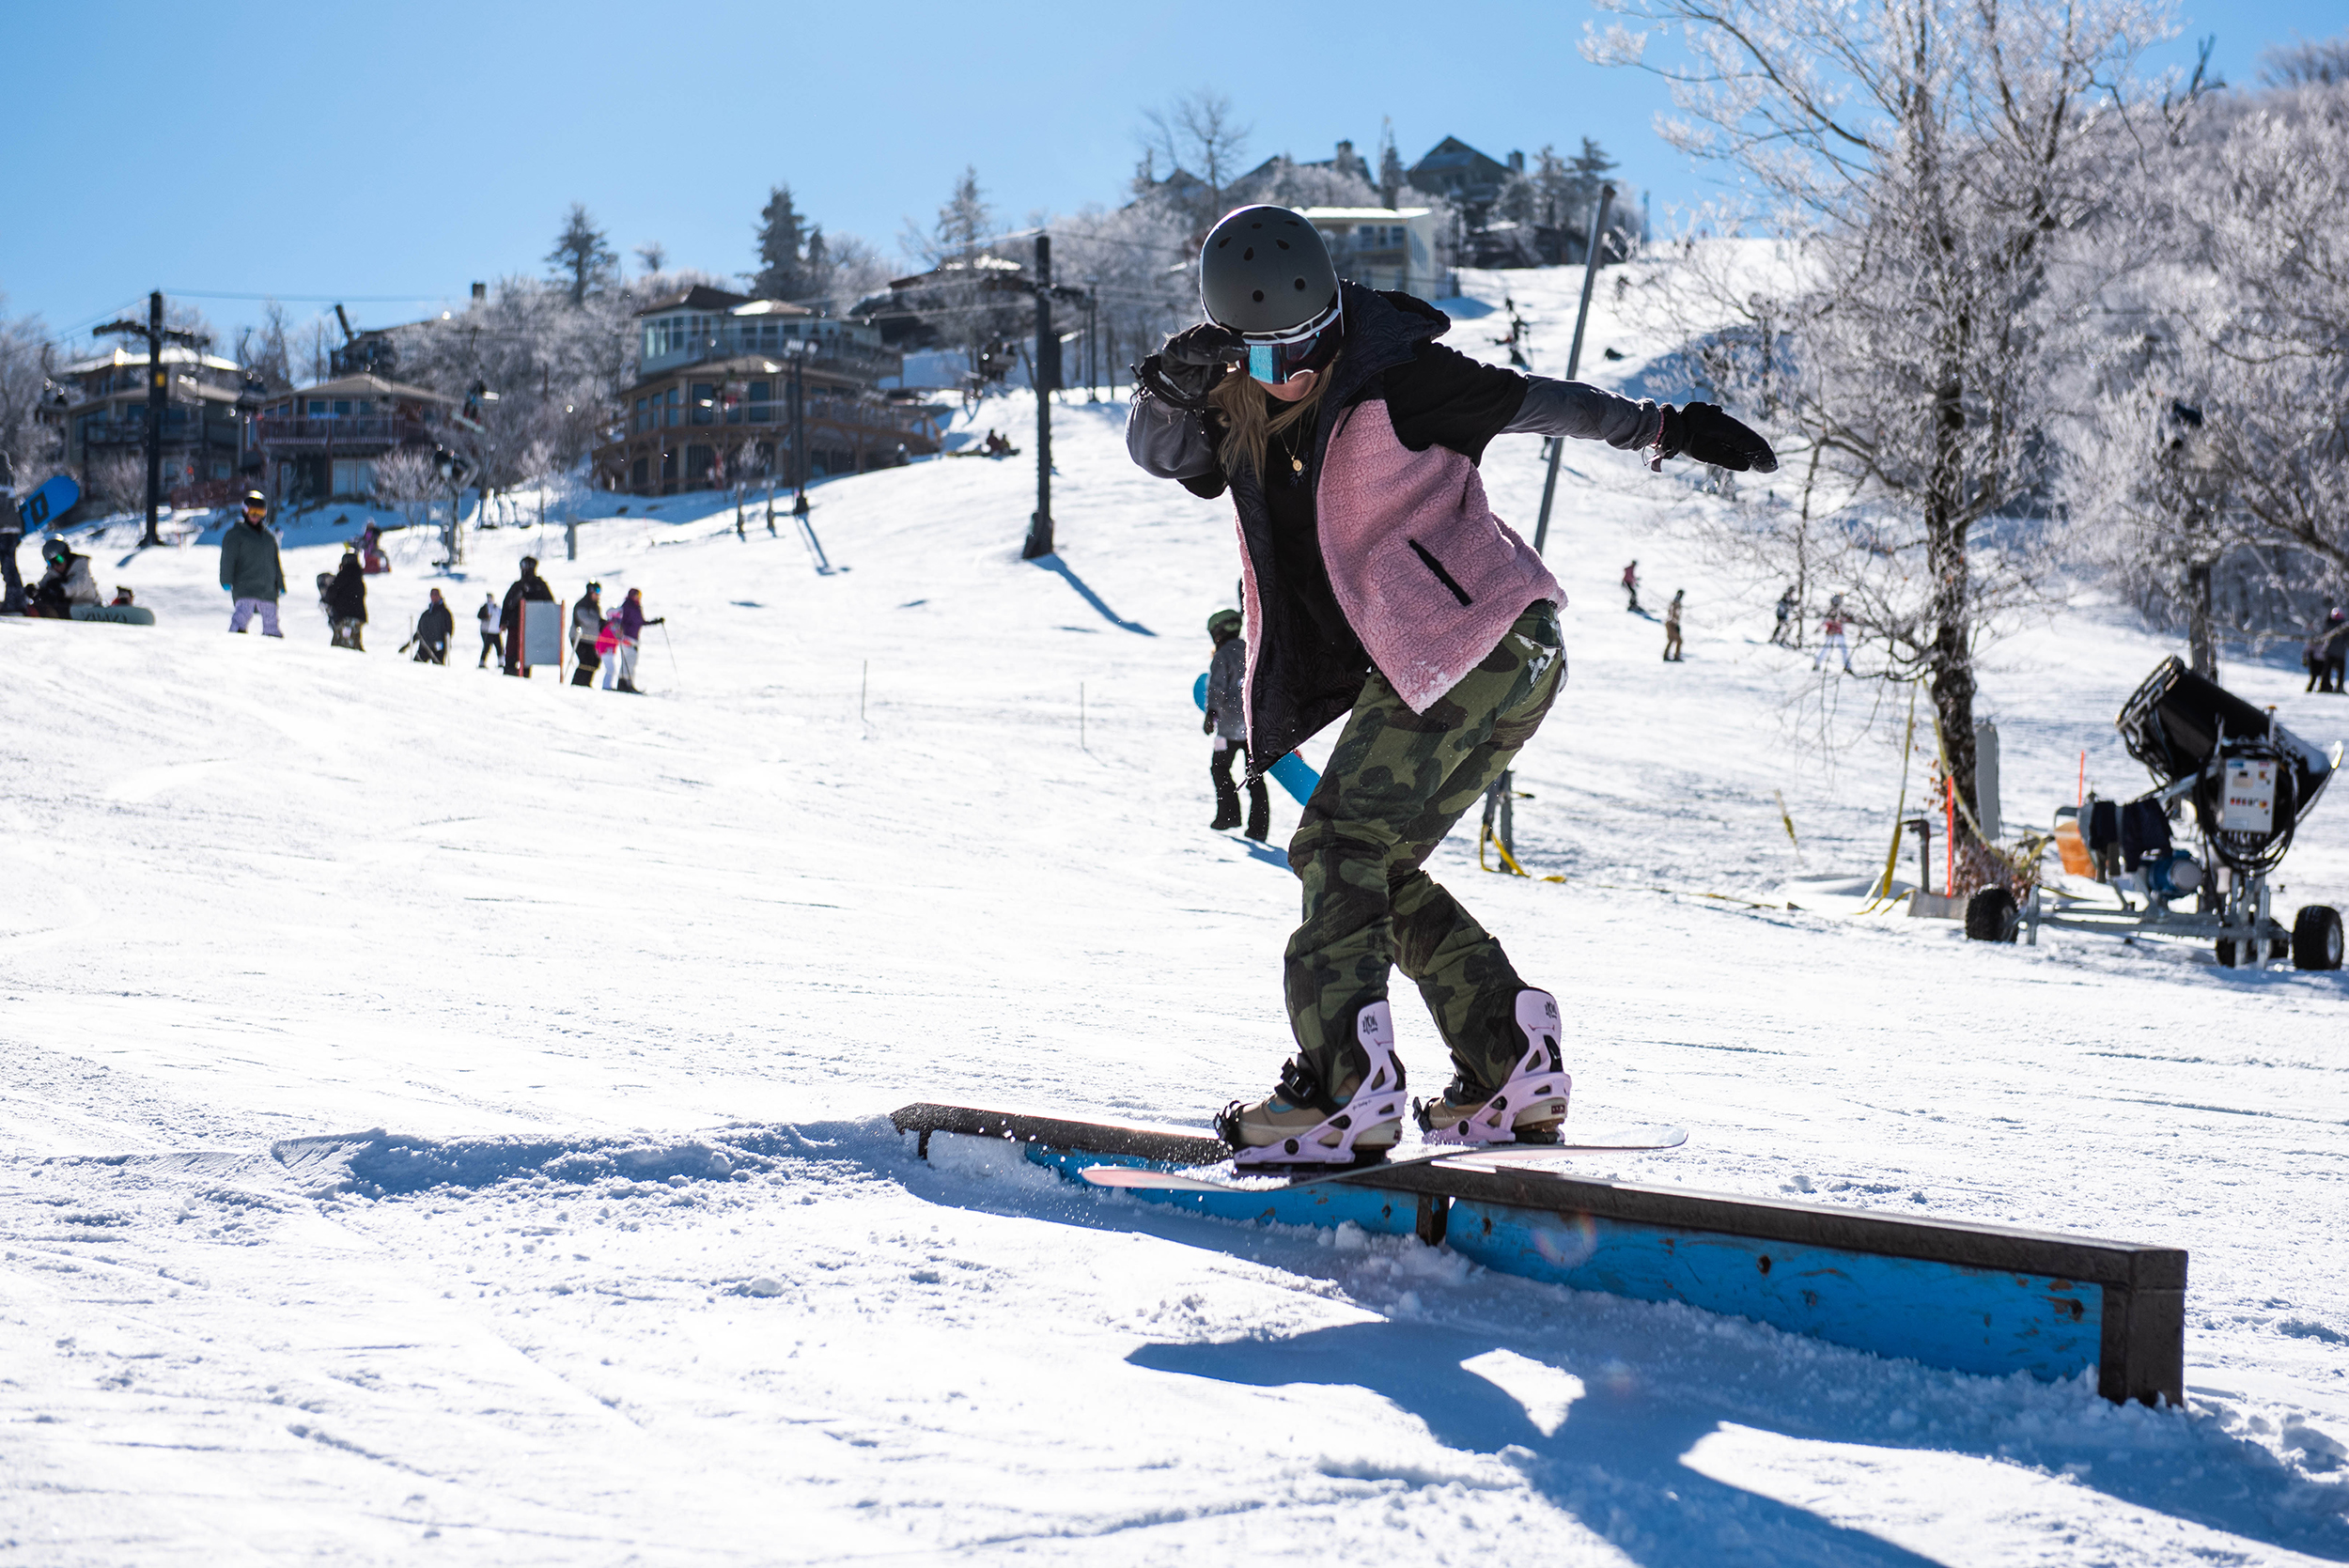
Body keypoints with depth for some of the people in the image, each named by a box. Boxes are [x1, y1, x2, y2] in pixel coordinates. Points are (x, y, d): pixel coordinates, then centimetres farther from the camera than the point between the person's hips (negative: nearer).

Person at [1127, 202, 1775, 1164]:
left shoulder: (1396, 380, -8)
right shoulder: (1239, 418, 9)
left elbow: (1536, 403, 0)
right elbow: (1156, 450, -5)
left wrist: (1665, 429, 3)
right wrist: (1172, 384, -27)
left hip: (1478, 641, -9)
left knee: (1341, 845, -15)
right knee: (1380, 873, 9)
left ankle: (1344, 1086, -23)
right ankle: (1515, 1070, 8)